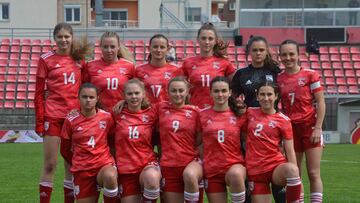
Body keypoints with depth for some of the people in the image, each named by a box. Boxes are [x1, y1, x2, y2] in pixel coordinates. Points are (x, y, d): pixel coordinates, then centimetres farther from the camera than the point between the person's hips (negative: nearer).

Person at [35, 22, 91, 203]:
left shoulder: (79, 59, 9)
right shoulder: (46, 60, -1)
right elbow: (39, 93, -1)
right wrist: (39, 121, -6)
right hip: (53, 117, -3)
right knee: (50, 165, -1)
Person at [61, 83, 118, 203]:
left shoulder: (107, 117, -2)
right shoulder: (71, 120, -4)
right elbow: (65, 149, 8)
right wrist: (77, 162, 13)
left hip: (104, 163, -1)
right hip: (82, 169, 1)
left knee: (110, 176, -36)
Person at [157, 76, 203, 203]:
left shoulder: (194, 111, 3)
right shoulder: (162, 108, 6)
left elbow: (200, 140, 7)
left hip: (192, 160, -2)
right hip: (169, 164, 2)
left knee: (189, 175, -37)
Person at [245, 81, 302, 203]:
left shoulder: (283, 120, 0)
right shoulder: (250, 113, 8)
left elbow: (290, 151, -1)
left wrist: (295, 175, -10)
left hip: (277, 165, -3)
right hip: (255, 170, 3)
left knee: (291, 169, -37)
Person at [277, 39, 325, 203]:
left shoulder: (310, 75, -2)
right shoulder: (278, 79, 6)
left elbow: (320, 102, -3)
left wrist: (318, 128, -10)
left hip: (310, 127, -3)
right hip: (290, 128, 3)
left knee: (313, 174, -5)